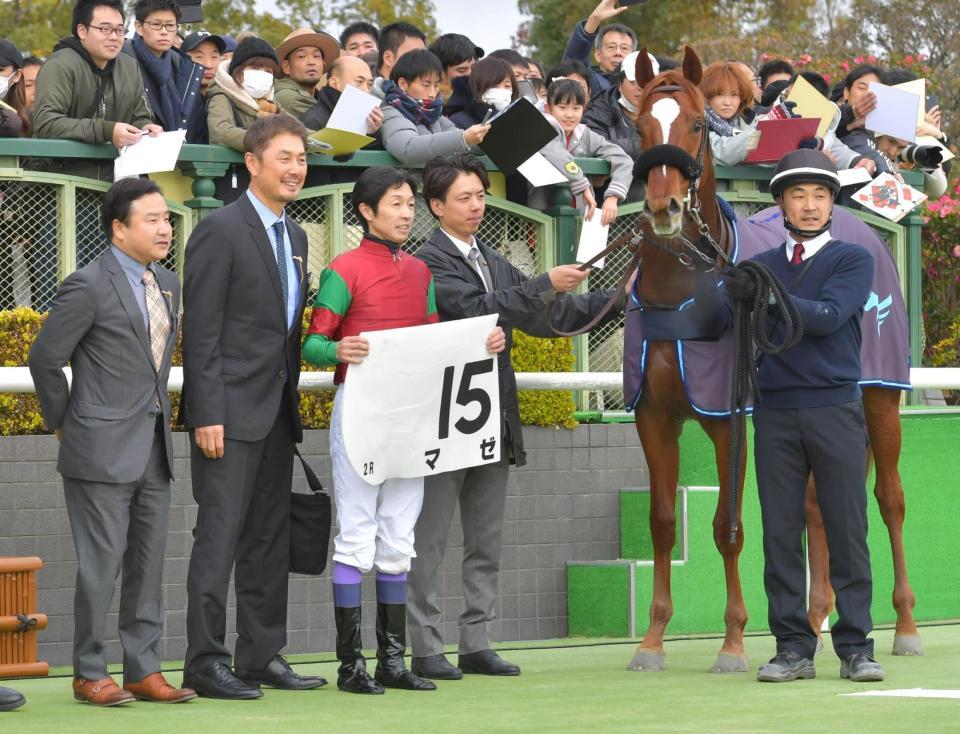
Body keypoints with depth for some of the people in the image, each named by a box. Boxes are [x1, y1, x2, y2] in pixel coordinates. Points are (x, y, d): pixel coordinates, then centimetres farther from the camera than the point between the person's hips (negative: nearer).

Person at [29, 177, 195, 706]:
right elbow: (45, 358, -8)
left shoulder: (168, 285, 12)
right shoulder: (89, 286, -11)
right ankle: (89, 673, 5)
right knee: (101, 564, -4)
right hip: (103, 451, -7)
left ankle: (144, 670, 13)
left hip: (153, 450, 7)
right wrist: (64, 422, 0)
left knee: (148, 564, 8)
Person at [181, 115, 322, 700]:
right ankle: (206, 661, -6)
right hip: (233, 410, -8)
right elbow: (201, 332, -13)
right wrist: (207, 415, -18)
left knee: (270, 538, 10)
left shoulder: (295, 236, 16)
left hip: (278, 410, 8)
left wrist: (292, 397, 13)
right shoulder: (221, 231, -9)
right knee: (221, 535, -8)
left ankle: (263, 656, 16)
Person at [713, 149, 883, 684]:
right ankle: (793, 648, 6)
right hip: (776, 413, 3)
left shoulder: (854, 259, 5)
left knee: (847, 532, -2)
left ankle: (856, 646, 2)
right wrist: (735, 295, -20)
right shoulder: (760, 266, 15)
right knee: (781, 533, 2)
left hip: (836, 409, -3)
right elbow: (723, 324, 3)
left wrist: (764, 297, -21)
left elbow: (829, 315, -12)